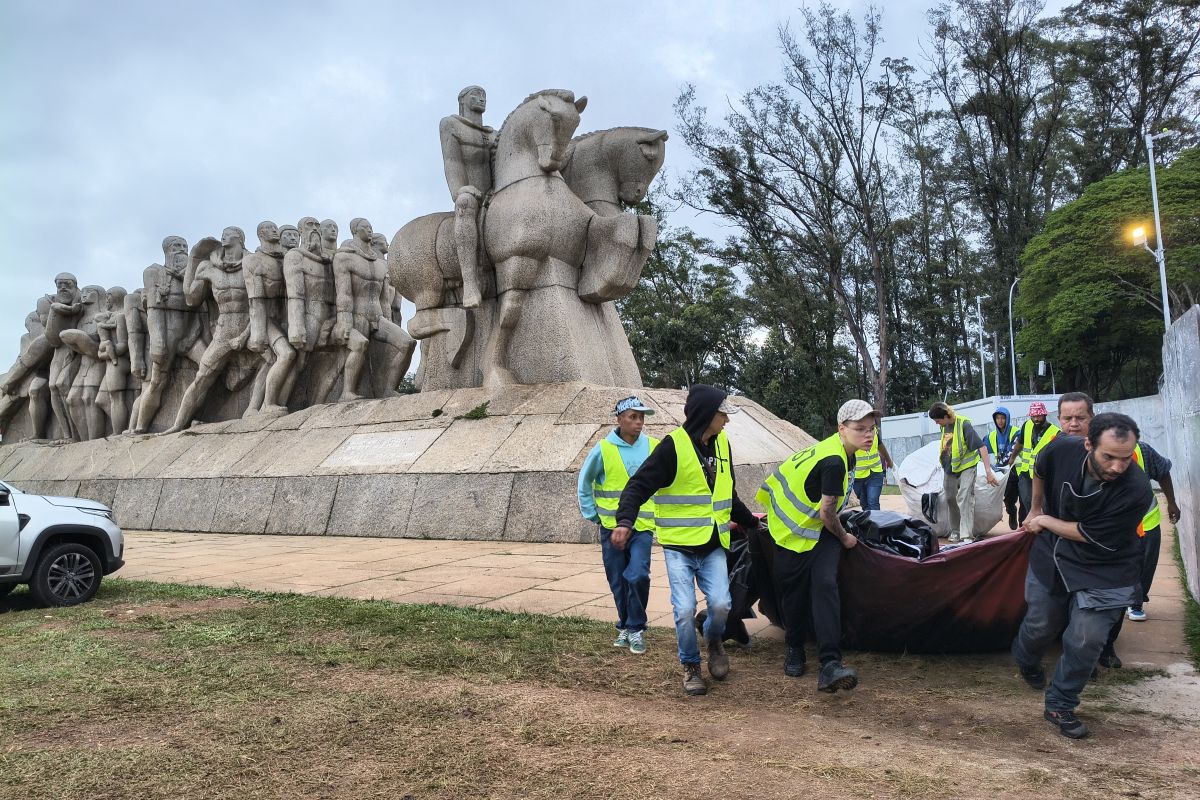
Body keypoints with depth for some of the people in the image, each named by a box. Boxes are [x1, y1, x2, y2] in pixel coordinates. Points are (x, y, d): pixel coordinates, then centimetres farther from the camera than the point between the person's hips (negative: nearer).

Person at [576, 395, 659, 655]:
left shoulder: (654, 448, -3)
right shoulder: (603, 449, -7)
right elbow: (585, 482, 6)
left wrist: (659, 512, 7)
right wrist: (591, 514, 4)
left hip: (642, 527, 0)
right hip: (611, 527, 1)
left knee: (638, 576, -16)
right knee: (618, 582, 9)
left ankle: (636, 629, 2)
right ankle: (626, 626, 29)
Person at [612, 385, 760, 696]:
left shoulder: (721, 443, 9)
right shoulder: (673, 446, -13)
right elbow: (639, 485, -16)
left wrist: (750, 521, 29)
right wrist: (625, 521, -31)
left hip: (713, 546, 5)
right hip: (679, 546, -4)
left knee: (720, 604, -10)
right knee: (685, 610, -8)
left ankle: (713, 641, 24)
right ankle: (690, 666, 18)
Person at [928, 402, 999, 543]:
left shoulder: (964, 424, -22)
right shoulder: (944, 426, 0)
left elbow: (981, 446, -26)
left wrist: (988, 471, -31)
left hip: (966, 466, -7)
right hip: (950, 467, 7)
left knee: (964, 499, -16)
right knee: (950, 498, 11)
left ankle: (967, 536, -16)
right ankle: (955, 531, 27)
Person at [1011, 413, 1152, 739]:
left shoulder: (1136, 489, -31)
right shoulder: (1062, 449, -22)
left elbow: (1092, 536, -22)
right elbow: (1040, 470, 5)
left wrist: (1044, 521, -10)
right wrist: (1035, 508, 14)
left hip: (1103, 573, -2)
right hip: (1052, 556, 3)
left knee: (1084, 641, -7)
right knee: (1040, 625, 15)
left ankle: (1060, 705, 16)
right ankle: (1026, 660, 50)